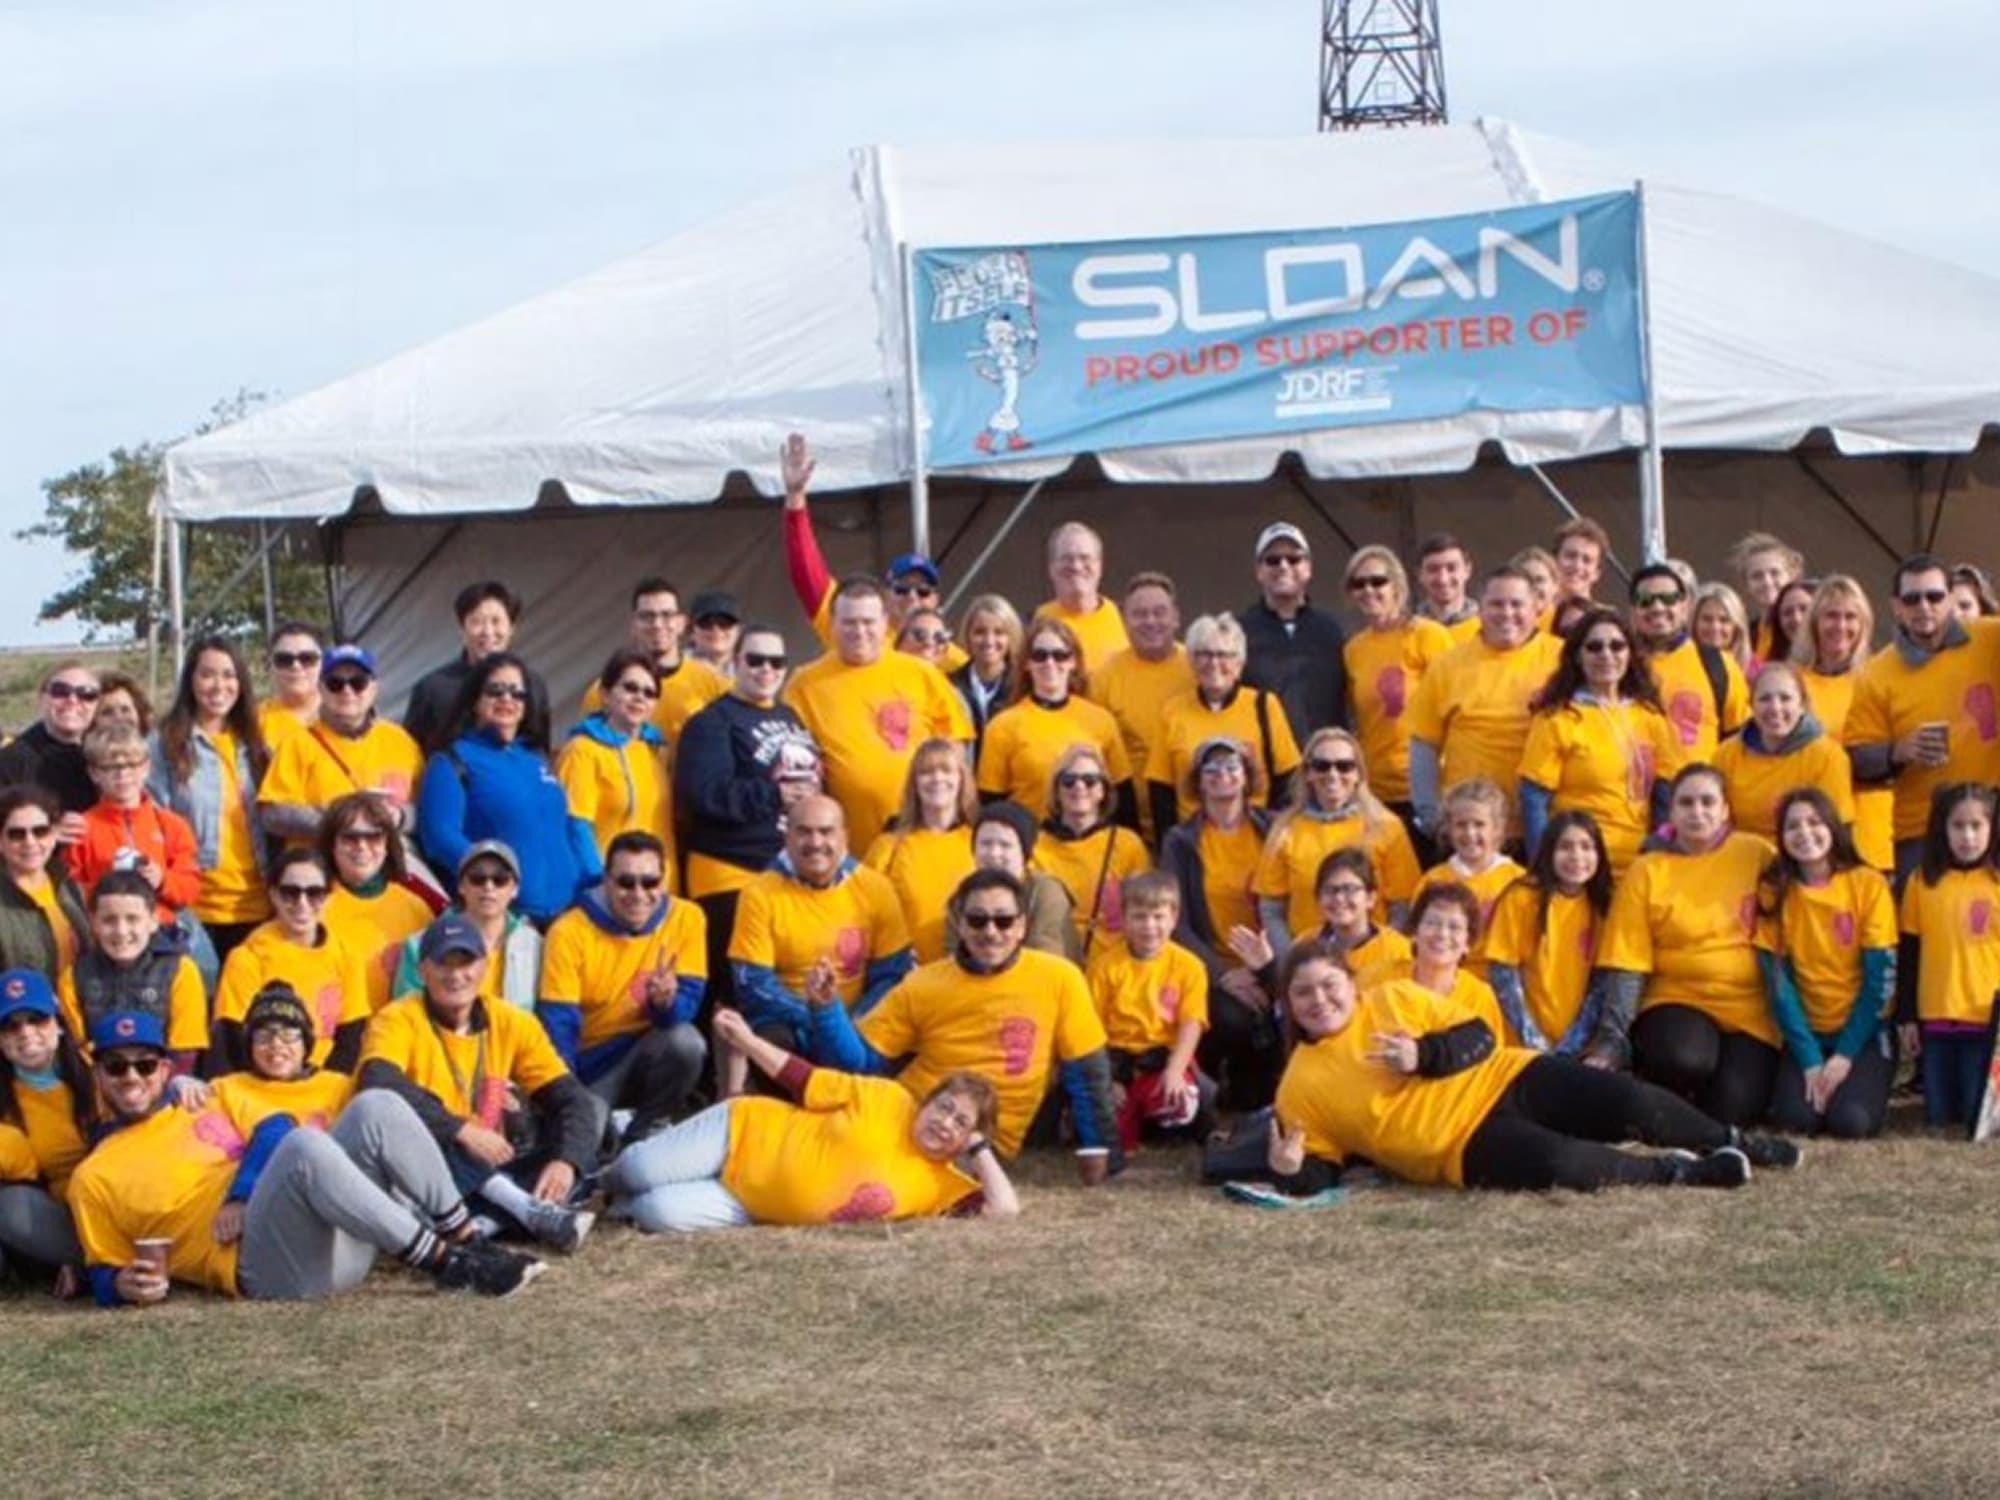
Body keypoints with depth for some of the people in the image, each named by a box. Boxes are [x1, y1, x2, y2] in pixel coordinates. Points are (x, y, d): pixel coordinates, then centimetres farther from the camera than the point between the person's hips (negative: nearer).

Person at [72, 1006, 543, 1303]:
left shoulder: (205, 1110, 27)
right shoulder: (94, 1177, 16)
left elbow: (274, 1130, 10)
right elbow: (106, 1275, 13)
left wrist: (242, 1196, -8)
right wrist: (123, 1285, -12)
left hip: (338, 1244, 6)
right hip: (261, 1263, -6)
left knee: (377, 1107, -15)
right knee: (306, 1145, -33)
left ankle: (461, 1239, -17)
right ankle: (442, 1261, -30)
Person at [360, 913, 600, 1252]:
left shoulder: (514, 1024, 5)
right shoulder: (399, 1020, -7)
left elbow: (571, 1099, -2)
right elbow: (377, 1085, -28)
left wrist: (565, 1161, -22)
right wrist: (462, 1129, -35)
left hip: (489, 1177, 4)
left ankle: (489, 1223, -35)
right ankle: (530, 1212, -38)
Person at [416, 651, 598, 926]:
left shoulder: (539, 759, 23)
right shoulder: (453, 762, 4)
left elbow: (573, 825, 19)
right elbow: (440, 833, -9)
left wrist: (594, 880, 1)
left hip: (565, 913, 6)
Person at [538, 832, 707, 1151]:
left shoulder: (686, 918, -7)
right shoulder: (570, 932, -12)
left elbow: (688, 1006, -10)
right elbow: (558, 1024, -15)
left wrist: (666, 1000, -36)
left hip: (646, 1058, 2)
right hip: (589, 1068, -2)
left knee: (685, 1040, -29)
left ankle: (641, 1137, -6)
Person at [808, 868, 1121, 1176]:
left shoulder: (1058, 978, -2)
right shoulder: (923, 986, 1)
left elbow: (1087, 1070, 4)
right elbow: (859, 1058, -1)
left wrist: (1095, 1147, 0)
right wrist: (825, 1004, -16)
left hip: (984, 1144, -2)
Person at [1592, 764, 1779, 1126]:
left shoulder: (1757, 855, 3)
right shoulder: (1646, 871, 3)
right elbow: (1627, 966, -3)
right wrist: (1611, 1041, -12)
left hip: (1751, 1012, 0)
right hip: (1677, 1002, 0)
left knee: (1731, 1108, -24)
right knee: (1684, 1059, -34)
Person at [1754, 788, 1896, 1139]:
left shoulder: (1869, 885, -7)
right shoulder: (1774, 892, -3)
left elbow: (1880, 976, -7)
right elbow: (1778, 981, -6)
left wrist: (1845, 1055, -13)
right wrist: (1810, 1059, -13)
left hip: (1862, 1031, -1)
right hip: (1806, 1032, 1)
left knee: (1850, 1121, -24)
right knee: (1796, 1118, -23)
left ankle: (1865, 1082, 9)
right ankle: (1814, 1082, 10)